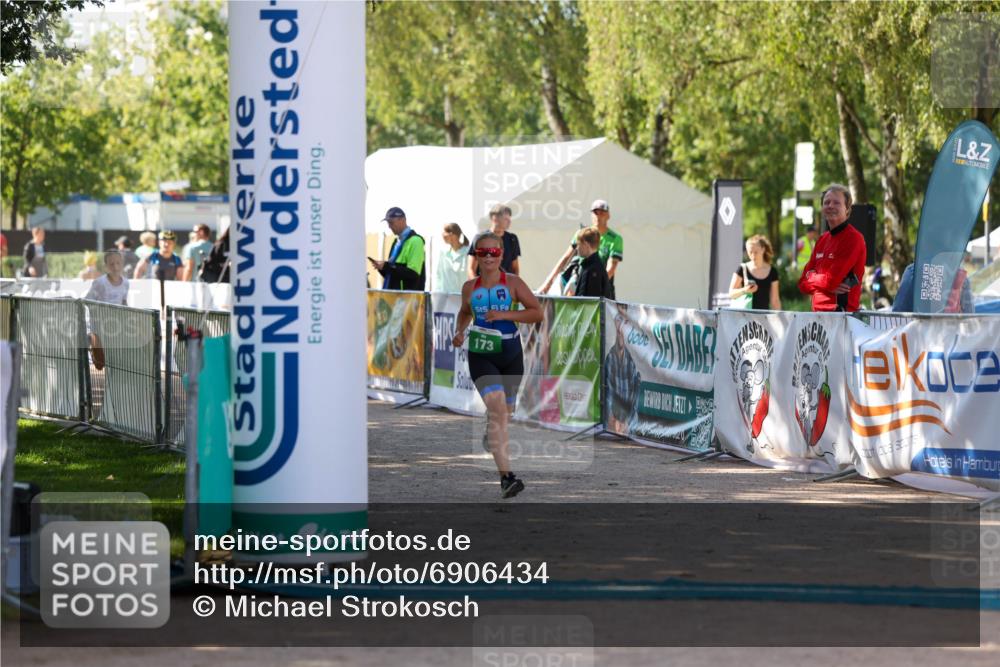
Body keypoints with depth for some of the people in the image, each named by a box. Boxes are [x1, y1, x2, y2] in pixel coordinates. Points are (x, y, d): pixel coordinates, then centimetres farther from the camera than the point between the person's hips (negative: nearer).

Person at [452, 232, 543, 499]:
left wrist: (504, 315, -17)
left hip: (510, 354, 1)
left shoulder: (512, 283, -3)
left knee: (502, 413, 13)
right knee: (496, 408, -20)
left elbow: (537, 312, -6)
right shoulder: (470, 287, 4)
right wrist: (459, 331, 4)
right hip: (481, 356, -1)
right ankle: (506, 475, -27)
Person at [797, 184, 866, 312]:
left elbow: (831, 280, -15)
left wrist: (811, 277, 5)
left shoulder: (853, 238, -8)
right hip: (819, 311, 8)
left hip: (842, 311, -8)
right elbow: (803, 284, 13)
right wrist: (829, 285, -7)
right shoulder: (822, 239, 16)